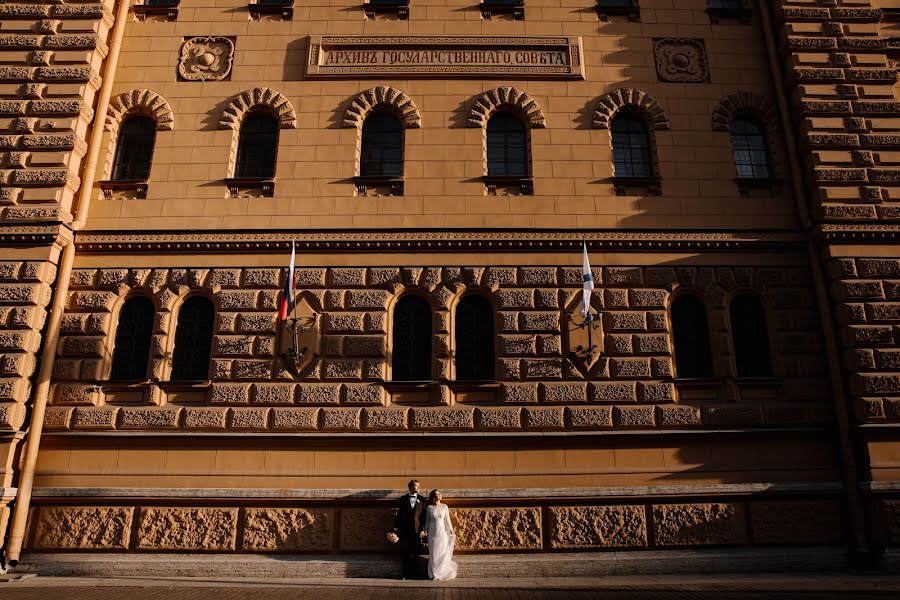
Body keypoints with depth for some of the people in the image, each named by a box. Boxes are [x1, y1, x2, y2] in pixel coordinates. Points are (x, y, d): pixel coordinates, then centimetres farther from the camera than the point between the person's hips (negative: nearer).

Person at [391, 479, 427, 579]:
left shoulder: (421, 499, 6)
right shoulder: (403, 499, 6)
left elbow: (423, 515, 1)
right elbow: (399, 515, 5)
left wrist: (423, 529, -7)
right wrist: (396, 528, -2)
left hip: (417, 529, 0)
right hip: (405, 530, 0)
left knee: (415, 553, 1)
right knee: (406, 553, 4)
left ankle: (415, 574, 9)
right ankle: (406, 574, 11)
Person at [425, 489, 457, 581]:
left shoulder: (444, 506, 3)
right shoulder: (429, 507, 1)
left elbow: (447, 519, 7)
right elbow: (427, 520, 7)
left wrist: (451, 530, 8)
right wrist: (425, 530, 7)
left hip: (442, 531, 1)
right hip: (432, 532, -1)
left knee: (443, 552, 2)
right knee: (433, 553, 2)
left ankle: (443, 573, 12)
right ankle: (434, 574, 10)